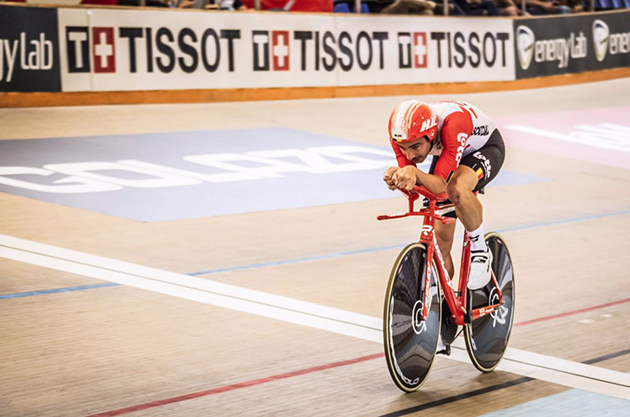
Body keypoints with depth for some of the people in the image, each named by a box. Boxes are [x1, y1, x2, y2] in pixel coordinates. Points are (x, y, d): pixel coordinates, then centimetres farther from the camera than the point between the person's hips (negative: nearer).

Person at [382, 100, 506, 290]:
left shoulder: (453, 123, -43)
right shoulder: (402, 135, -28)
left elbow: (441, 185, -44)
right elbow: (411, 186, -26)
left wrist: (414, 173, -63)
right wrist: (397, 175, -48)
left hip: (485, 148, -5)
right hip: (446, 154, 5)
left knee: (456, 190, -39)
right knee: (440, 241, -3)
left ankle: (480, 250, -16)